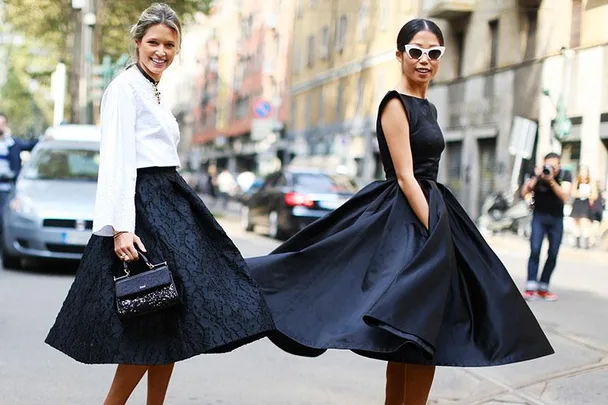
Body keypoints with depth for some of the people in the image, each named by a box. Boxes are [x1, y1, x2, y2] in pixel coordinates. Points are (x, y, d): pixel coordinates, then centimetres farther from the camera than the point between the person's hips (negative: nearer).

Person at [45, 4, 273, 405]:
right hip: (144, 207, -9)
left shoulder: (155, 92, 20)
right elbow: (117, 159, -16)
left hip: (170, 205, 9)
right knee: (153, 324, -10)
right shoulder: (126, 87, -8)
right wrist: (120, 227, -24)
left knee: (171, 323, 7)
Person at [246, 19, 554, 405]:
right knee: (422, 333, -9)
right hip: (407, 222, -9)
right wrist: (435, 234, -22)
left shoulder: (428, 108, 16)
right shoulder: (395, 104, -10)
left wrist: (441, 230, 19)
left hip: (427, 214, 9)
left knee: (412, 335, 11)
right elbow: (405, 177, -17)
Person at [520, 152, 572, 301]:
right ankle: (531, 287, -18)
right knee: (535, 251, -14)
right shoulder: (537, 173, -9)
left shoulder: (565, 175, -8)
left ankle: (543, 288, 7)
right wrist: (536, 178, -27)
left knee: (553, 255, 0)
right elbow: (524, 192, -16)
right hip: (539, 217, -1)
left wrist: (551, 181, -32)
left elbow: (564, 196, -21)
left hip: (556, 218, 1)